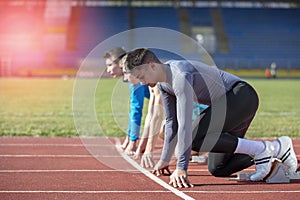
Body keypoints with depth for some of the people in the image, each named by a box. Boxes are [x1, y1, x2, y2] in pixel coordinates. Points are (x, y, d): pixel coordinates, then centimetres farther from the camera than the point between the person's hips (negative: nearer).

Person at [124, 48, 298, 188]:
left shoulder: (180, 76, -25)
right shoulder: (163, 83, 5)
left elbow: (185, 125, -31)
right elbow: (172, 122, 18)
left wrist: (181, 168, -33)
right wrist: (165, 160, 21)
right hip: (230, 103, 10)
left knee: (196, 138, -28)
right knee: (218, 169, 5)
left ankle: (259, 149, -18)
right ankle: (275, 148, 13)